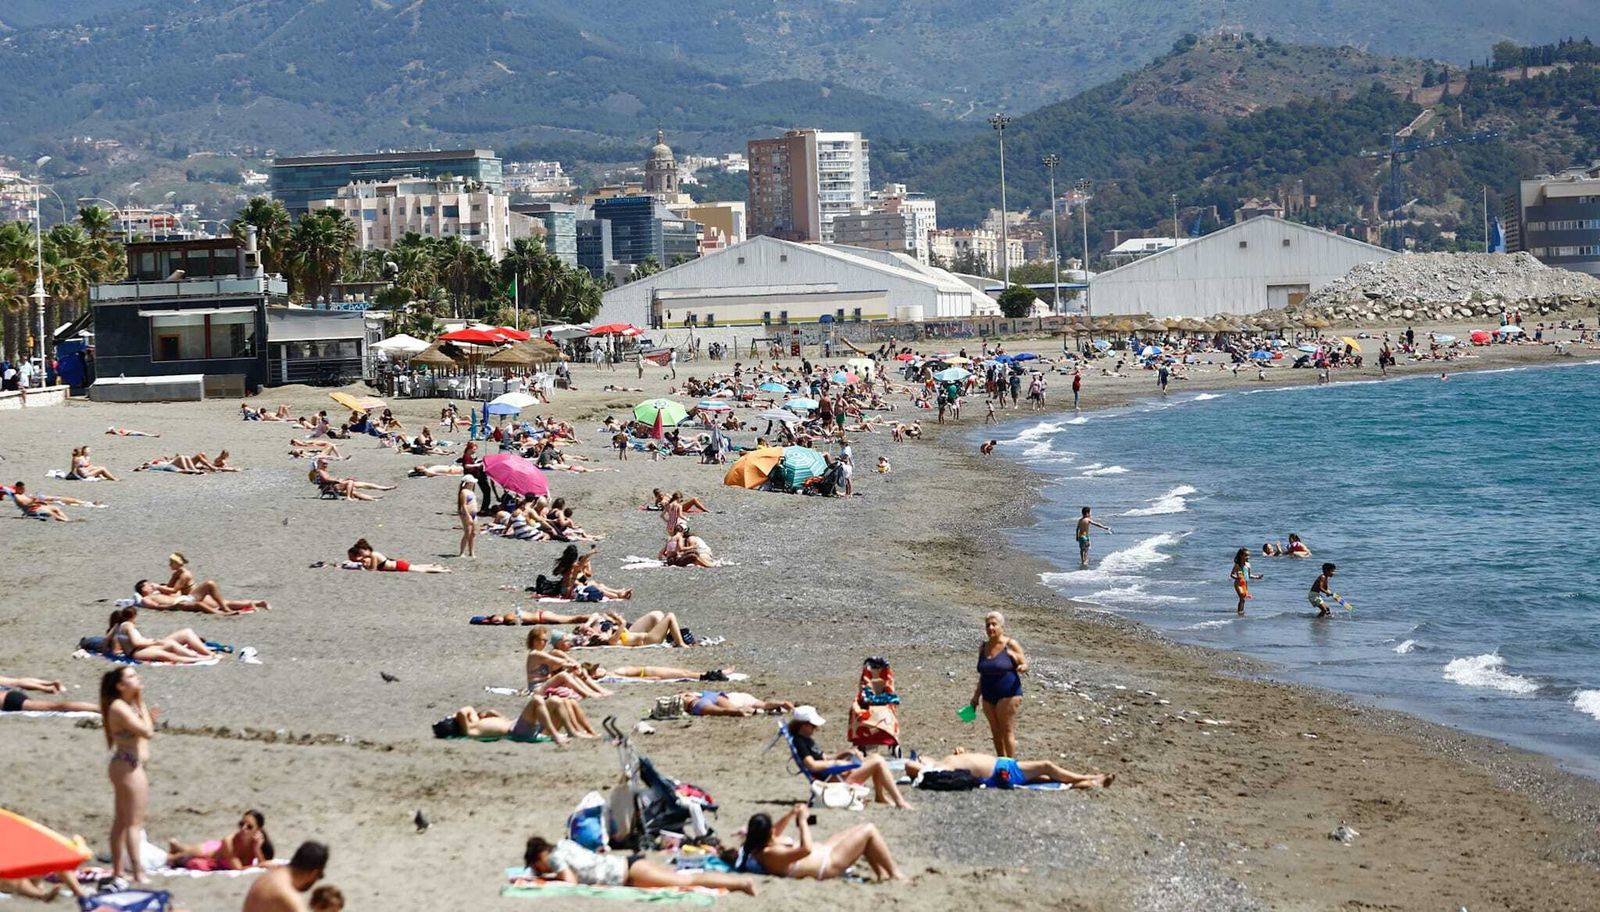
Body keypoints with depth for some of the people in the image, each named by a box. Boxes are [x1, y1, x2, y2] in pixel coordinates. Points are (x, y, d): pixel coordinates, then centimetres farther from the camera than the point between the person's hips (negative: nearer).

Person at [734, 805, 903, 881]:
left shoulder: (761, 847, -6)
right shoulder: (771, 854, -35)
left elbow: (775, 832, 16)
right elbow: (806, 848, -42)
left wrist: (791, 814, 2)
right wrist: (802, 820, -32)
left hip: (823, 851, 11)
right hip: (828, 863, -11)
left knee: (862, 830, 20)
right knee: (869, 830, -7)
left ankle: (882, 874, 25)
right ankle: (895, 874, 6)